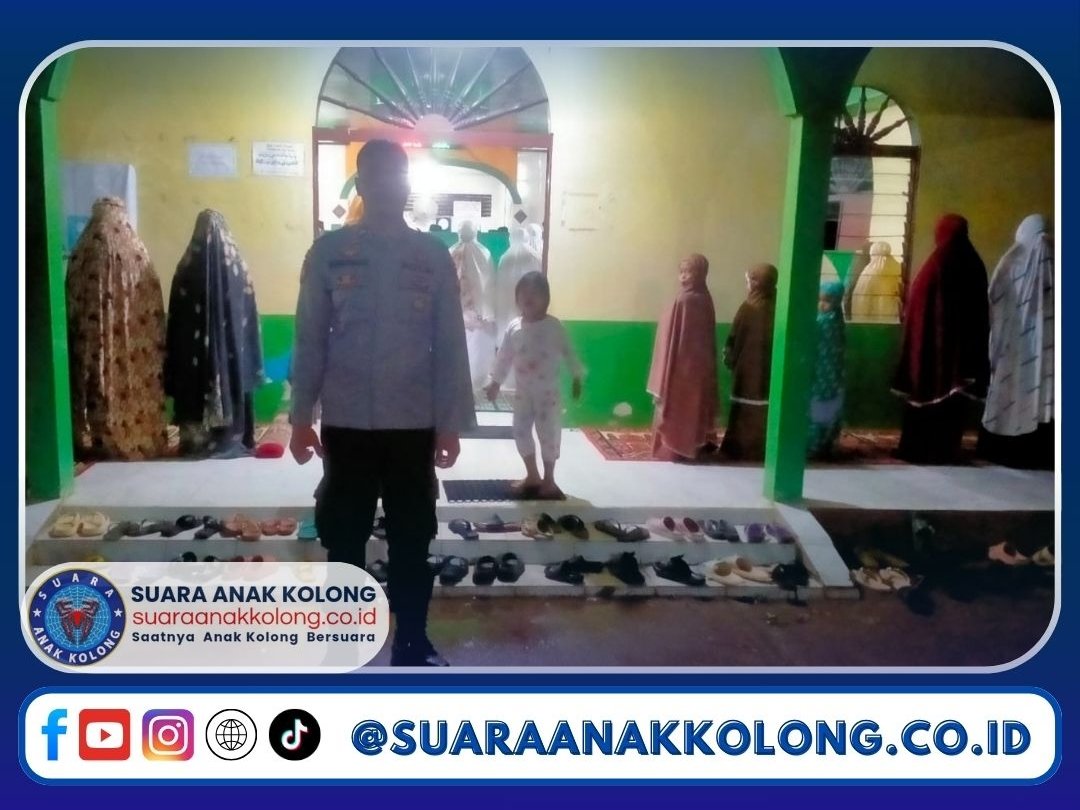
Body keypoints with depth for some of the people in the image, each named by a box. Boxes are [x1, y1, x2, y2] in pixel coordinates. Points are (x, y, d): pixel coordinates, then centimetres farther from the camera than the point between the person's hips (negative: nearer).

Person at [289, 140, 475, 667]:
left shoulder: (433, 256, 1)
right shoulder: (328, 252, 0)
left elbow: (450, 345, 2)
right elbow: (309, 340, 2)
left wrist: (451, 423, 0)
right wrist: (301, 417, 0)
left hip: (414, 423, 0)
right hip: (346, 422, 0)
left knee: (412, 538, 9)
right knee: (343, 537, 9)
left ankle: (412, 642, 24)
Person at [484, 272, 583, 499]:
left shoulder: (554, 326, -9)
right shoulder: (513, 327, 1)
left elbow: (568, 353, -3)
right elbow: (504, 357, 7)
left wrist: (577, 376, -4)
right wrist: (494, 381, 7)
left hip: (548, 393, -4)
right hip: (523, 393, 4)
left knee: (549, 435, 0)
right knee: (520, 432, 8)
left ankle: (548, 479, 15)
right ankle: (532, 476, 25)